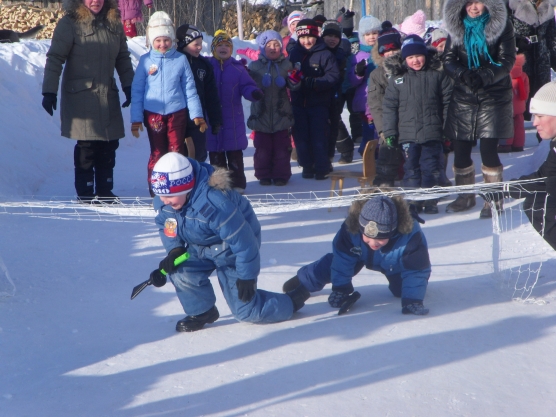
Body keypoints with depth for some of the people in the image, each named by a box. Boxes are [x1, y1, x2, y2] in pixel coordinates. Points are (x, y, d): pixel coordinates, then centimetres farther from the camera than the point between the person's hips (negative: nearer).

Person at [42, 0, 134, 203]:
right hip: (81, 97, -5)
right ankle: (85, 192, 8)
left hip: (108, 96, 5)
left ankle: (104, 191, 16)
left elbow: (123, 58, 19)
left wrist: (129, 87, 15)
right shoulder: (69, 24, -7)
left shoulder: (114, 24, 10)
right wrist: (49, 92, -14)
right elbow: (55, 59, -9)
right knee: (86, 146, -4)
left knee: (109, 145, 5)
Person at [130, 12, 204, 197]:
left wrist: (196, 114, 4)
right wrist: (136, 118, -1)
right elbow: (137, 91, 3)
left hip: (177, 112, 0)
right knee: (157, 153, 4)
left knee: (177, 153, 4)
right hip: (153, 113, 0)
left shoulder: (180, 60, 2)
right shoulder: (145, 60, 1)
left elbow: (189, 89, 6)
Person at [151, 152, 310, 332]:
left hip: (232, 251, -7)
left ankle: (294, 300, 20)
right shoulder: (163, 202, -17)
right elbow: (166, 226, 3)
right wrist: (174, 250, -18)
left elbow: (242, 239, -31)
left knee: (245, 310, -4)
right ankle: (201, 312, 5)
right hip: (201, 248, 7)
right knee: (181, 272, -22)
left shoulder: (214, 203, -40)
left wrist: (247, 277, -23)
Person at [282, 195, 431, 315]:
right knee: (334, 262, 2)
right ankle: (303, 280, 32)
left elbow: (416, 271, -38)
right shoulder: (350, 229, -43)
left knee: (401, 290, -3)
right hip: (360, 253, 1)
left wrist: (412, 300, -45)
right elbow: (342, 259, -27)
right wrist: (340, 289, -25)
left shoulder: (411, 236, -48)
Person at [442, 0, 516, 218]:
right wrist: (463, 74, -21)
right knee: (460, 150, 6)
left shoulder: (501, 26, -3)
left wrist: (484, 77, -25)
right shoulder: (456, 28, 5)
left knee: (488, 150, -7)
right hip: (463, 96, 3)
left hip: (494, 97, -3)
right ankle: (465, 196, 25)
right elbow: (448, 60, 0)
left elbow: (507, 60, -9)